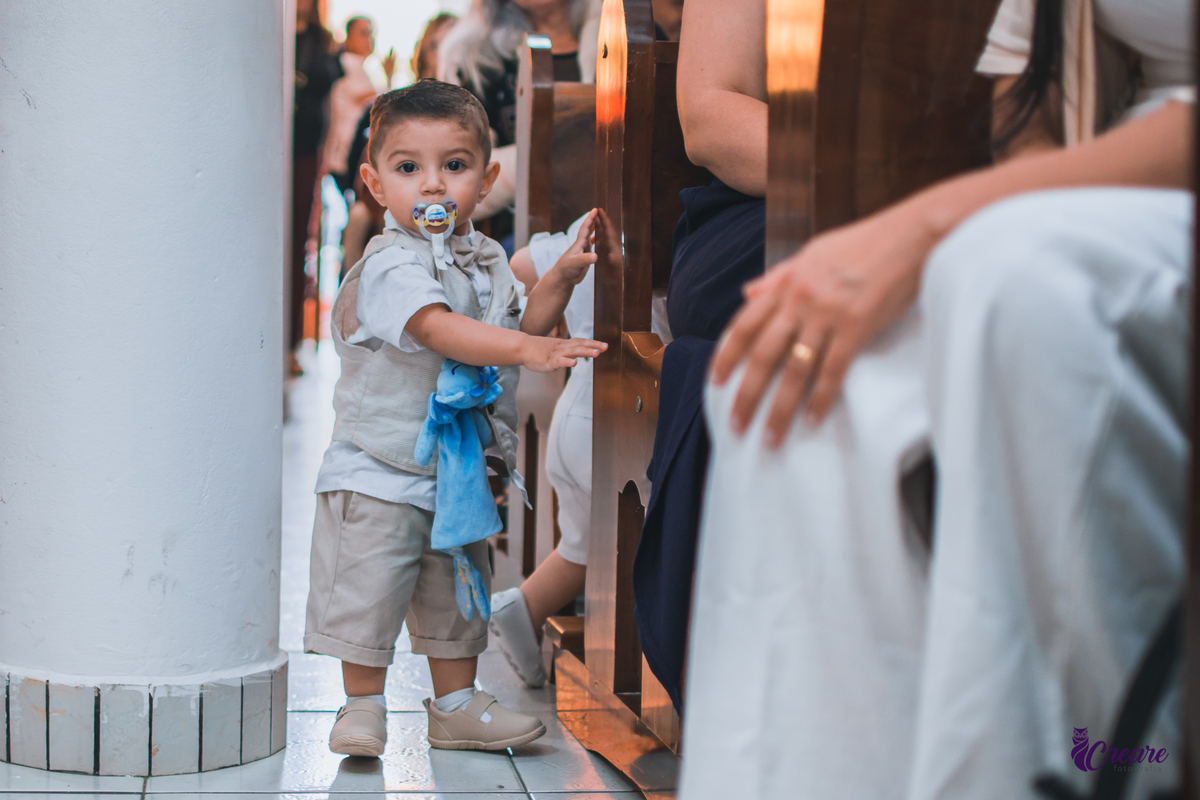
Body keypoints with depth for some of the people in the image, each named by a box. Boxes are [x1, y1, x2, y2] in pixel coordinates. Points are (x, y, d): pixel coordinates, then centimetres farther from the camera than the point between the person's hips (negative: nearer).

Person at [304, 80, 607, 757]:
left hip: (461, 472, 7)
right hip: (380, 474, -7)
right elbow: (440, 330, -35)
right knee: (369, 590, -2)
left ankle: (456, 704, 28)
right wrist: (532, 349, -44)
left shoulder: (489, 262, 7)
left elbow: (515, 330, 16)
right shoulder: (392, 266, -20)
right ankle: (364, 705, 14)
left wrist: (559, 282, 0)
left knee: (457, 593, 16)